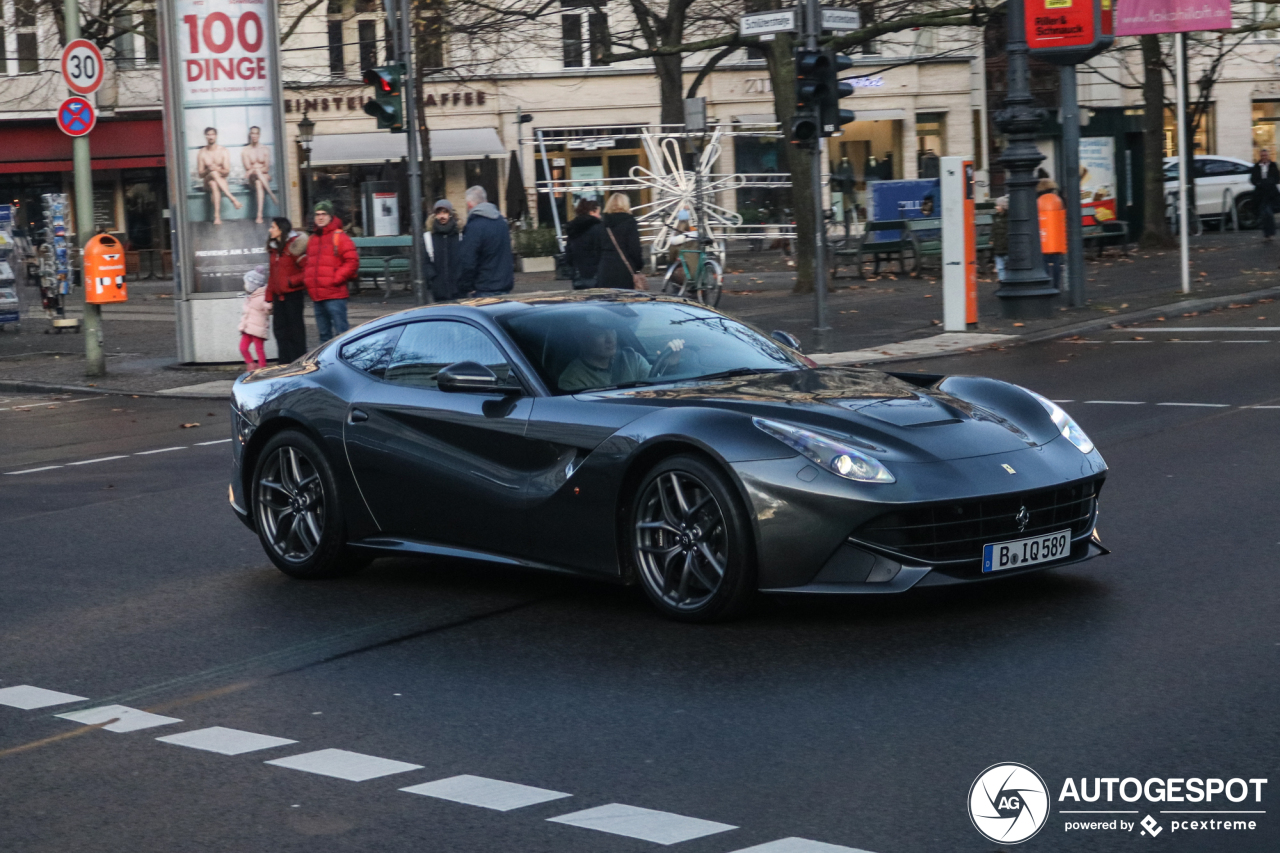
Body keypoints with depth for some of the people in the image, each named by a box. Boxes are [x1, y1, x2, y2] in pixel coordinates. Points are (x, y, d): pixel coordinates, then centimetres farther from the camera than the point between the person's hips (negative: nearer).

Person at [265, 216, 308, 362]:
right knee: (279, 328, 7)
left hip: (293, 294, -7)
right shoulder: (273, 248, 14)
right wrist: (269, 298, 16)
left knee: (295, 328, -2)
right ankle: (285, 365, 14)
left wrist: (292, 281, -18)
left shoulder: (294, 246, -9)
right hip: (279, 295, 8)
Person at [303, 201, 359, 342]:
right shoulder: (312, 239, 18)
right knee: (324, 334, 12)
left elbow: (352, 261, -10)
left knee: (341, 331, -10)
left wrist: (336, 279, -13)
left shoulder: (339, 237, -4)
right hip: (317, 296, 7)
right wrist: (307, 279, 10)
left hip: (334, 295, -7)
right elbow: (308, 263, 27)